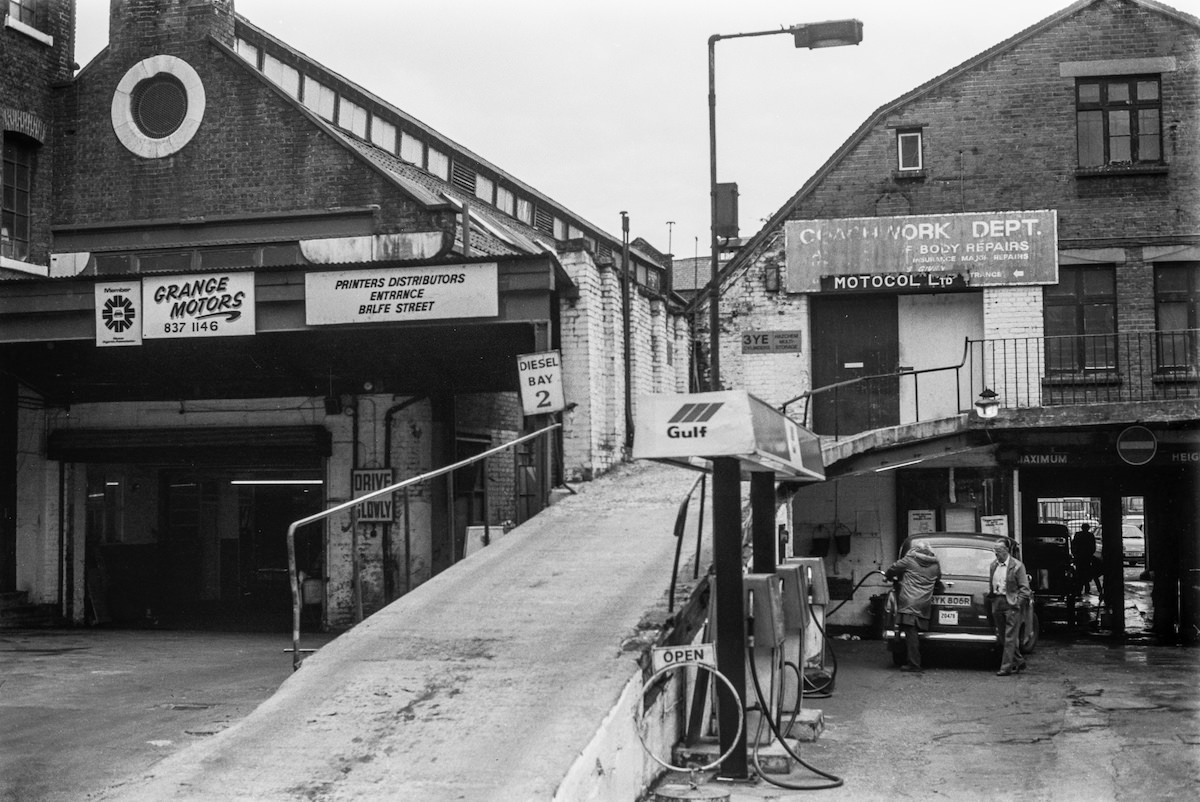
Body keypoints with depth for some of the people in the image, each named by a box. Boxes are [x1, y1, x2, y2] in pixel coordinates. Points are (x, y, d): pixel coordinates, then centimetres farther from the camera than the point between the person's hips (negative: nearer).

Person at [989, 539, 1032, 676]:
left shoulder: (1017, 566, -7)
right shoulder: (993, 565, 11)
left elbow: (1024, 588, -6)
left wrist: (1017, 604, -12)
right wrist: (991, 595, 6)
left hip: (1011, 604, -7)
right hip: (997, 603, 7)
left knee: (1010, 638, -6)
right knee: (1002, 638, 11)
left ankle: (1006, 667, -4)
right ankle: (1019, 662, 25)